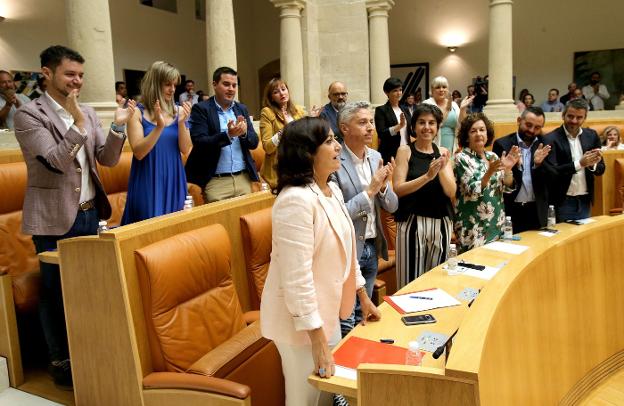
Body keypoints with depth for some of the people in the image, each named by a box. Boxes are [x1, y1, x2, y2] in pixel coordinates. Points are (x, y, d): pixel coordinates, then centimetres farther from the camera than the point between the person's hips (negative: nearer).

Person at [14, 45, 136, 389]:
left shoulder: (87, 112, 8)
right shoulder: (29, 114, -9)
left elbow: (108, 159, 4)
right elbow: (56, 162, -19)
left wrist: (118, 126, -10)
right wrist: (77, 123, -26)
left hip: (90, 213, 5)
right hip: (55, 219, -5)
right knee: (57, 291, 7)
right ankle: (59, 360, 23)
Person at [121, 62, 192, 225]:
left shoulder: (178, 111, 3)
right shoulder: (137, 113, -5)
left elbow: (185, 150, -1)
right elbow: (139, 153, -13)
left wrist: (181, 122, -15)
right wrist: (159, 127, -22)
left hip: (173, 181, 3)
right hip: (148, 182, -3)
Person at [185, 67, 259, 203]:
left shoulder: (242, 109, 12)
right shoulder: (201, 109, -3)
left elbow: (254, 142, 8)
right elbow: (199, 143, -13)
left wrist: (244, 132, -13)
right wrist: (228, 134, -25)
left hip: (244, 179, 5)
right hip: (216, 182, -4)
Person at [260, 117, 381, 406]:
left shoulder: (333, 190, 4)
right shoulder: (296, 200, -26)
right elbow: (297, 277, -28)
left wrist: (363, 296, 18)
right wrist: (317, 340, -26)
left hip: (327, 309, 9)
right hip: (301, 318, -8)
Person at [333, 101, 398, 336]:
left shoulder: (376, 157, 5)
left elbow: (392, 207, 7)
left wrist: (383, 186, -12)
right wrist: (370, 190, -21)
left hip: (372, 248, 7)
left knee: (363, 315, 21)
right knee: (346, 324, 5)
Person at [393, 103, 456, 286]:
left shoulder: (443, 153, 7)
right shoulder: (405, 151, -1)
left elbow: (451, 192, 1)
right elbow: (398, 189, -10)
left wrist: (442, 170, -17)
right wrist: (427, 176, -21)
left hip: (441, 223, 3)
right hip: (412, 223, -3)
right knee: (411, 280, -1)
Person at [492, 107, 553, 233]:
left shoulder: (545, 146, 5)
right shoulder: (502, 144, -3)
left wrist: (539, 164, -18)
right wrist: (514, 165, -24)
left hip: (537, 212, 3)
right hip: (510, 211, -3)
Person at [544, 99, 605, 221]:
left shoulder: (591, 136, 4)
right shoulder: (551, 139, -11)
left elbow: (601, 169, 7)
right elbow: (551, 172, -18)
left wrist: (592, 164, -15)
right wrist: (580, 163, -27)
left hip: (585, 201, 5)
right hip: (562, 203, -5)